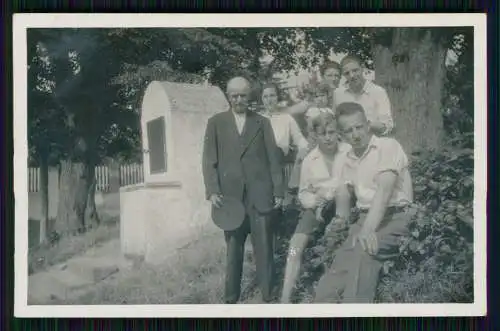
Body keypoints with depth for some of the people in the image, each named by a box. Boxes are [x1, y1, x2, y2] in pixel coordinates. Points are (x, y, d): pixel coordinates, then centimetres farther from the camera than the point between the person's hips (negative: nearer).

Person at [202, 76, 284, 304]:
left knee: (264, 248, 0)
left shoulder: (262, 122, 10)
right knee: (233, 249, 5)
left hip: (260, 194, 0)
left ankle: (268, 296, 6)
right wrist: (212, 191, -7)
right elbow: (209, 160, 4)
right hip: (230, 195, 0)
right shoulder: (216, 122, 10)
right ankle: (230, 298, 13)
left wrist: (278, 191, 1)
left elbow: (273, 158, 7)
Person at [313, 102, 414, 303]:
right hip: (365, 218, 6)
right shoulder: (349, 158, 18)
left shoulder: (388, 146, -7)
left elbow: (384, 190, -21)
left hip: (394, 217, -6)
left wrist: (368, 230, -33)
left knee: (364, 248, -33)